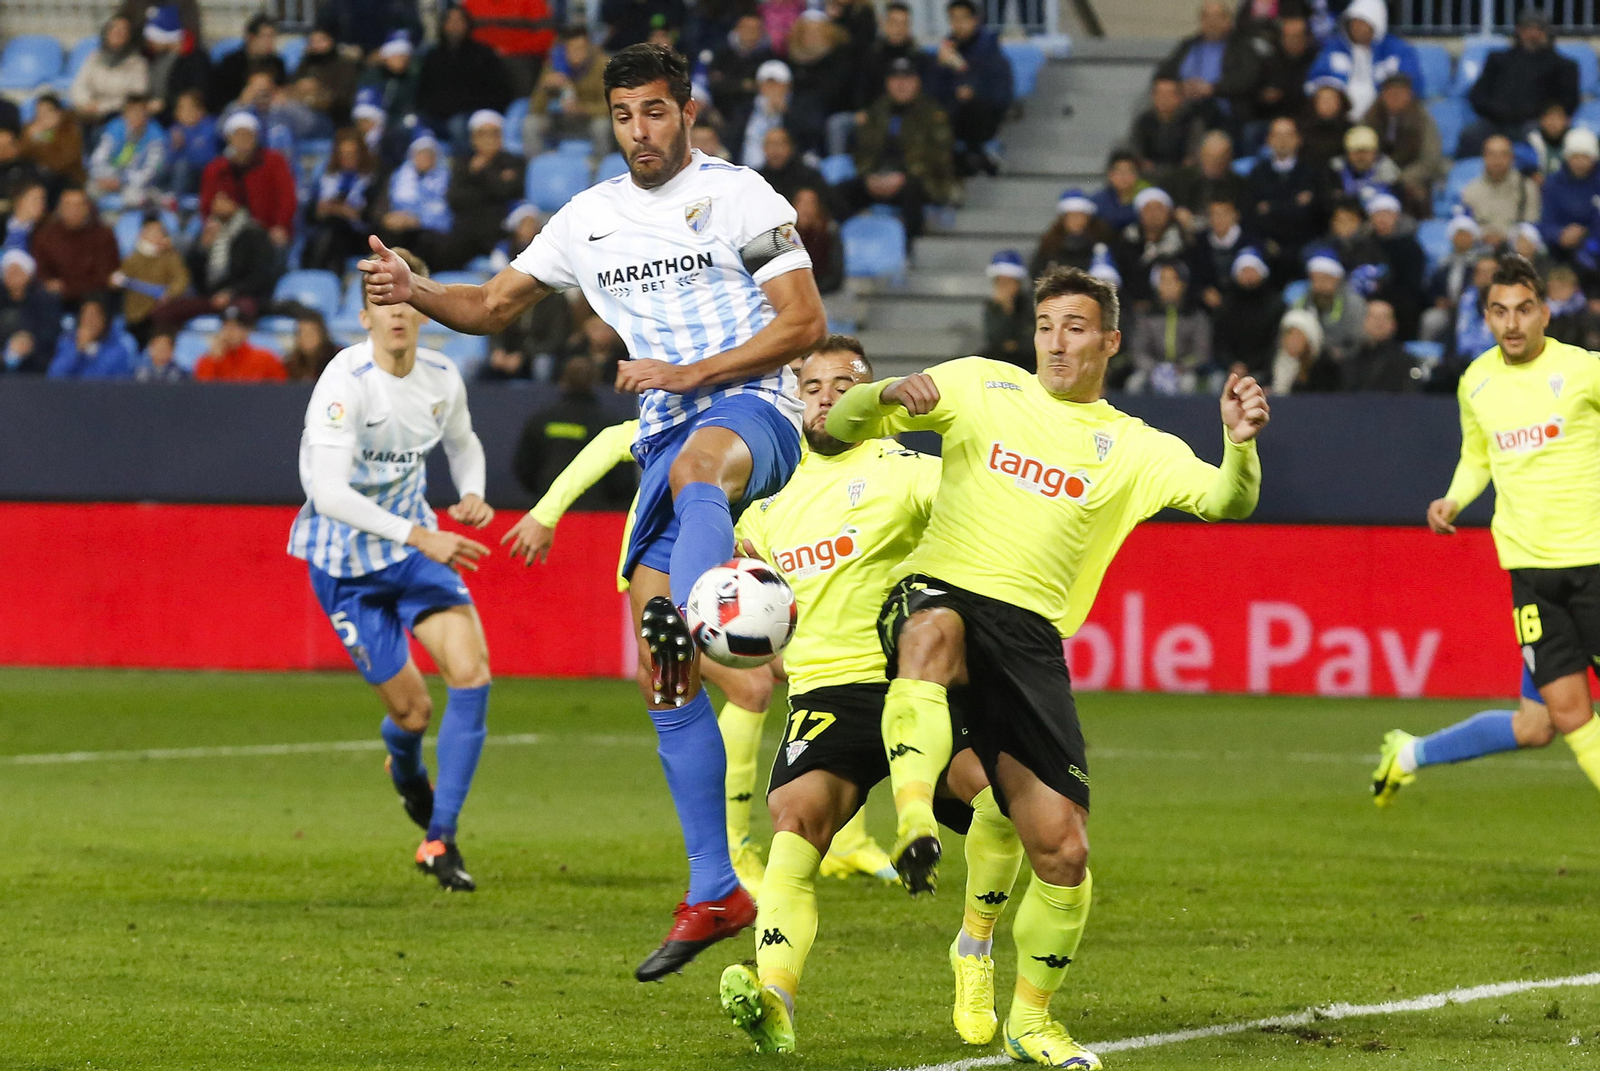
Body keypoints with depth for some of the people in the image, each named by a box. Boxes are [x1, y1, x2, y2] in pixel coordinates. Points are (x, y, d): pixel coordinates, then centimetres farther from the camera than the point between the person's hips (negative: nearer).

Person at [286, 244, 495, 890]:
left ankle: (439, 839, -8)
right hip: (345, 559, -4)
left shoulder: (442, 378, -4)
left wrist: (471, 494, -3)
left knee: (471, 669, -17)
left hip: (417, 541, 4)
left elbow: (462, 444, 19)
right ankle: (406, 770, 42)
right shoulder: (345, 382, -23)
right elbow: (328, 490, -31)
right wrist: (418, 537, -36)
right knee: (412, 710, 0)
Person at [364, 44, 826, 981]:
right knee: (660, 679, -2)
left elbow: (805, 322, -6)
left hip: (752, 410, -6)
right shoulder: (591, 217, 16)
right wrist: (418, 293, 0)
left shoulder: (738, 195, -1)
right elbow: (496, 306, 21)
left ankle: (691, 622, -76)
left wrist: (690, 373, -14)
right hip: (670, 437, 6)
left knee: (697, 467, -45)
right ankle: (715, 893, 3)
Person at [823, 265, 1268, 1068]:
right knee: (934, 629, -42)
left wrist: (1241, 445, -23)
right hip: (940, 592, -2)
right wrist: (888, 395, -12)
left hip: (1030, 639, 2)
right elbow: (842, 425, 11)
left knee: (1063, 850, -4)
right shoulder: (980, 386, 13)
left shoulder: (1136, 449, 13)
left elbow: (1225, 500, -1)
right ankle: (913, 815, -56)